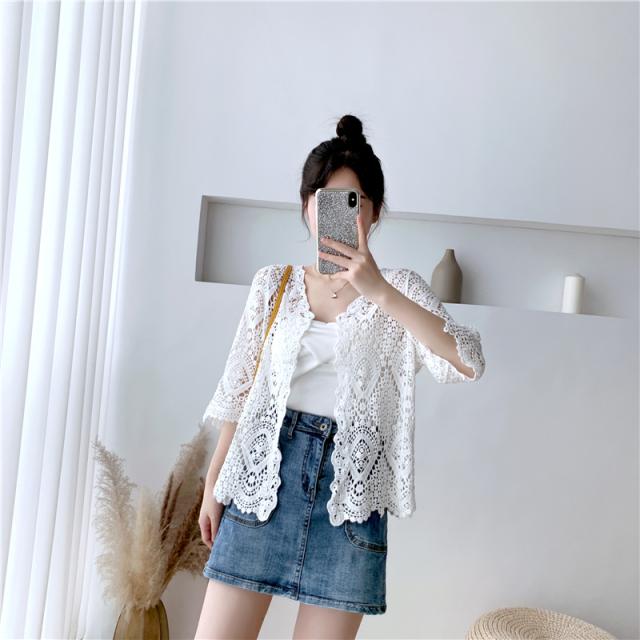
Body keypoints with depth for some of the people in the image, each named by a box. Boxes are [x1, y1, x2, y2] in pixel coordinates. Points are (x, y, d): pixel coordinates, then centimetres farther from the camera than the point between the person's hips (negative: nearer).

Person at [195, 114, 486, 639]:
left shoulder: (400, 289, 3)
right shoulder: (274, 283, 8)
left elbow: (468, 364, -15)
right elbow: (238, 391, 11)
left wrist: (378, 291, -22)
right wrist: (213, 486, 11)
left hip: (351, 483, -1)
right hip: (265, 473, 1)